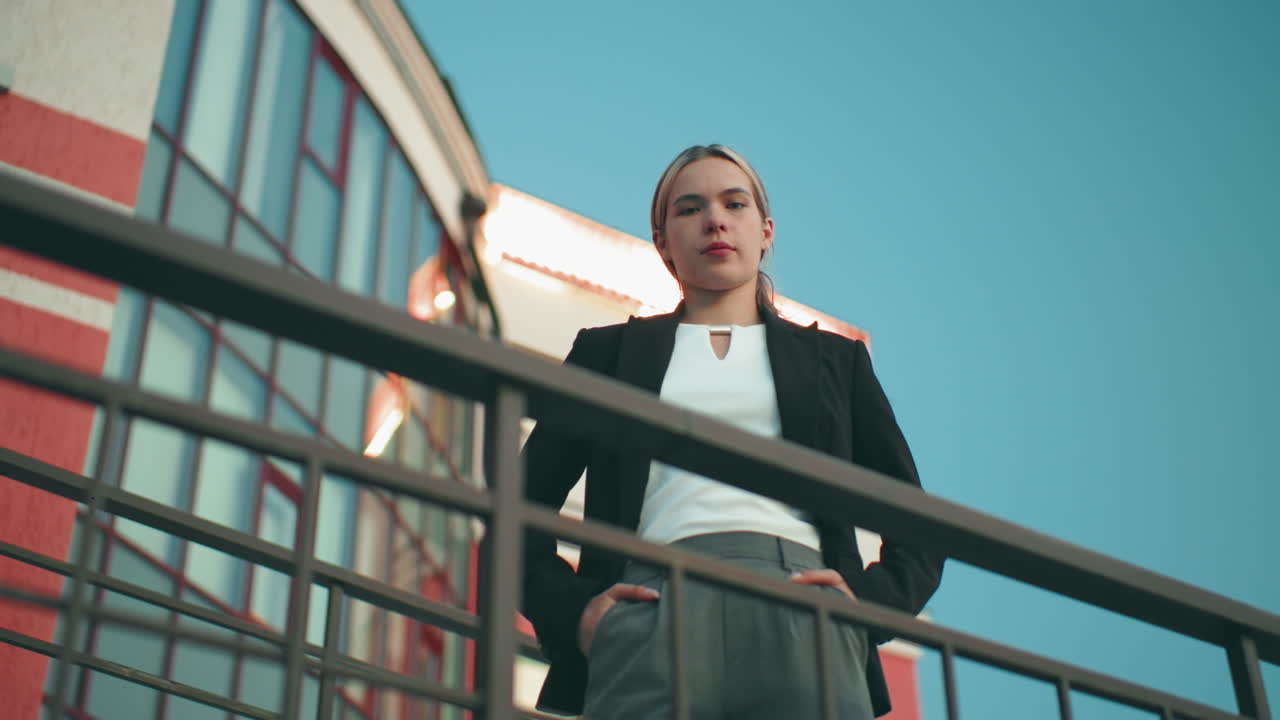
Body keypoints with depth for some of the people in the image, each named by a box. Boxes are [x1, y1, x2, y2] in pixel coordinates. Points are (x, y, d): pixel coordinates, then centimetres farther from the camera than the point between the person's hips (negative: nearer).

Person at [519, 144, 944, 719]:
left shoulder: (835, 359, 25)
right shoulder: (608, 351, 23)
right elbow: (523, 506, 18)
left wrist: (868, 602, 1)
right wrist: (571, 608, -1)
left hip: (802, 623, 1)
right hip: (654, 613, 0)